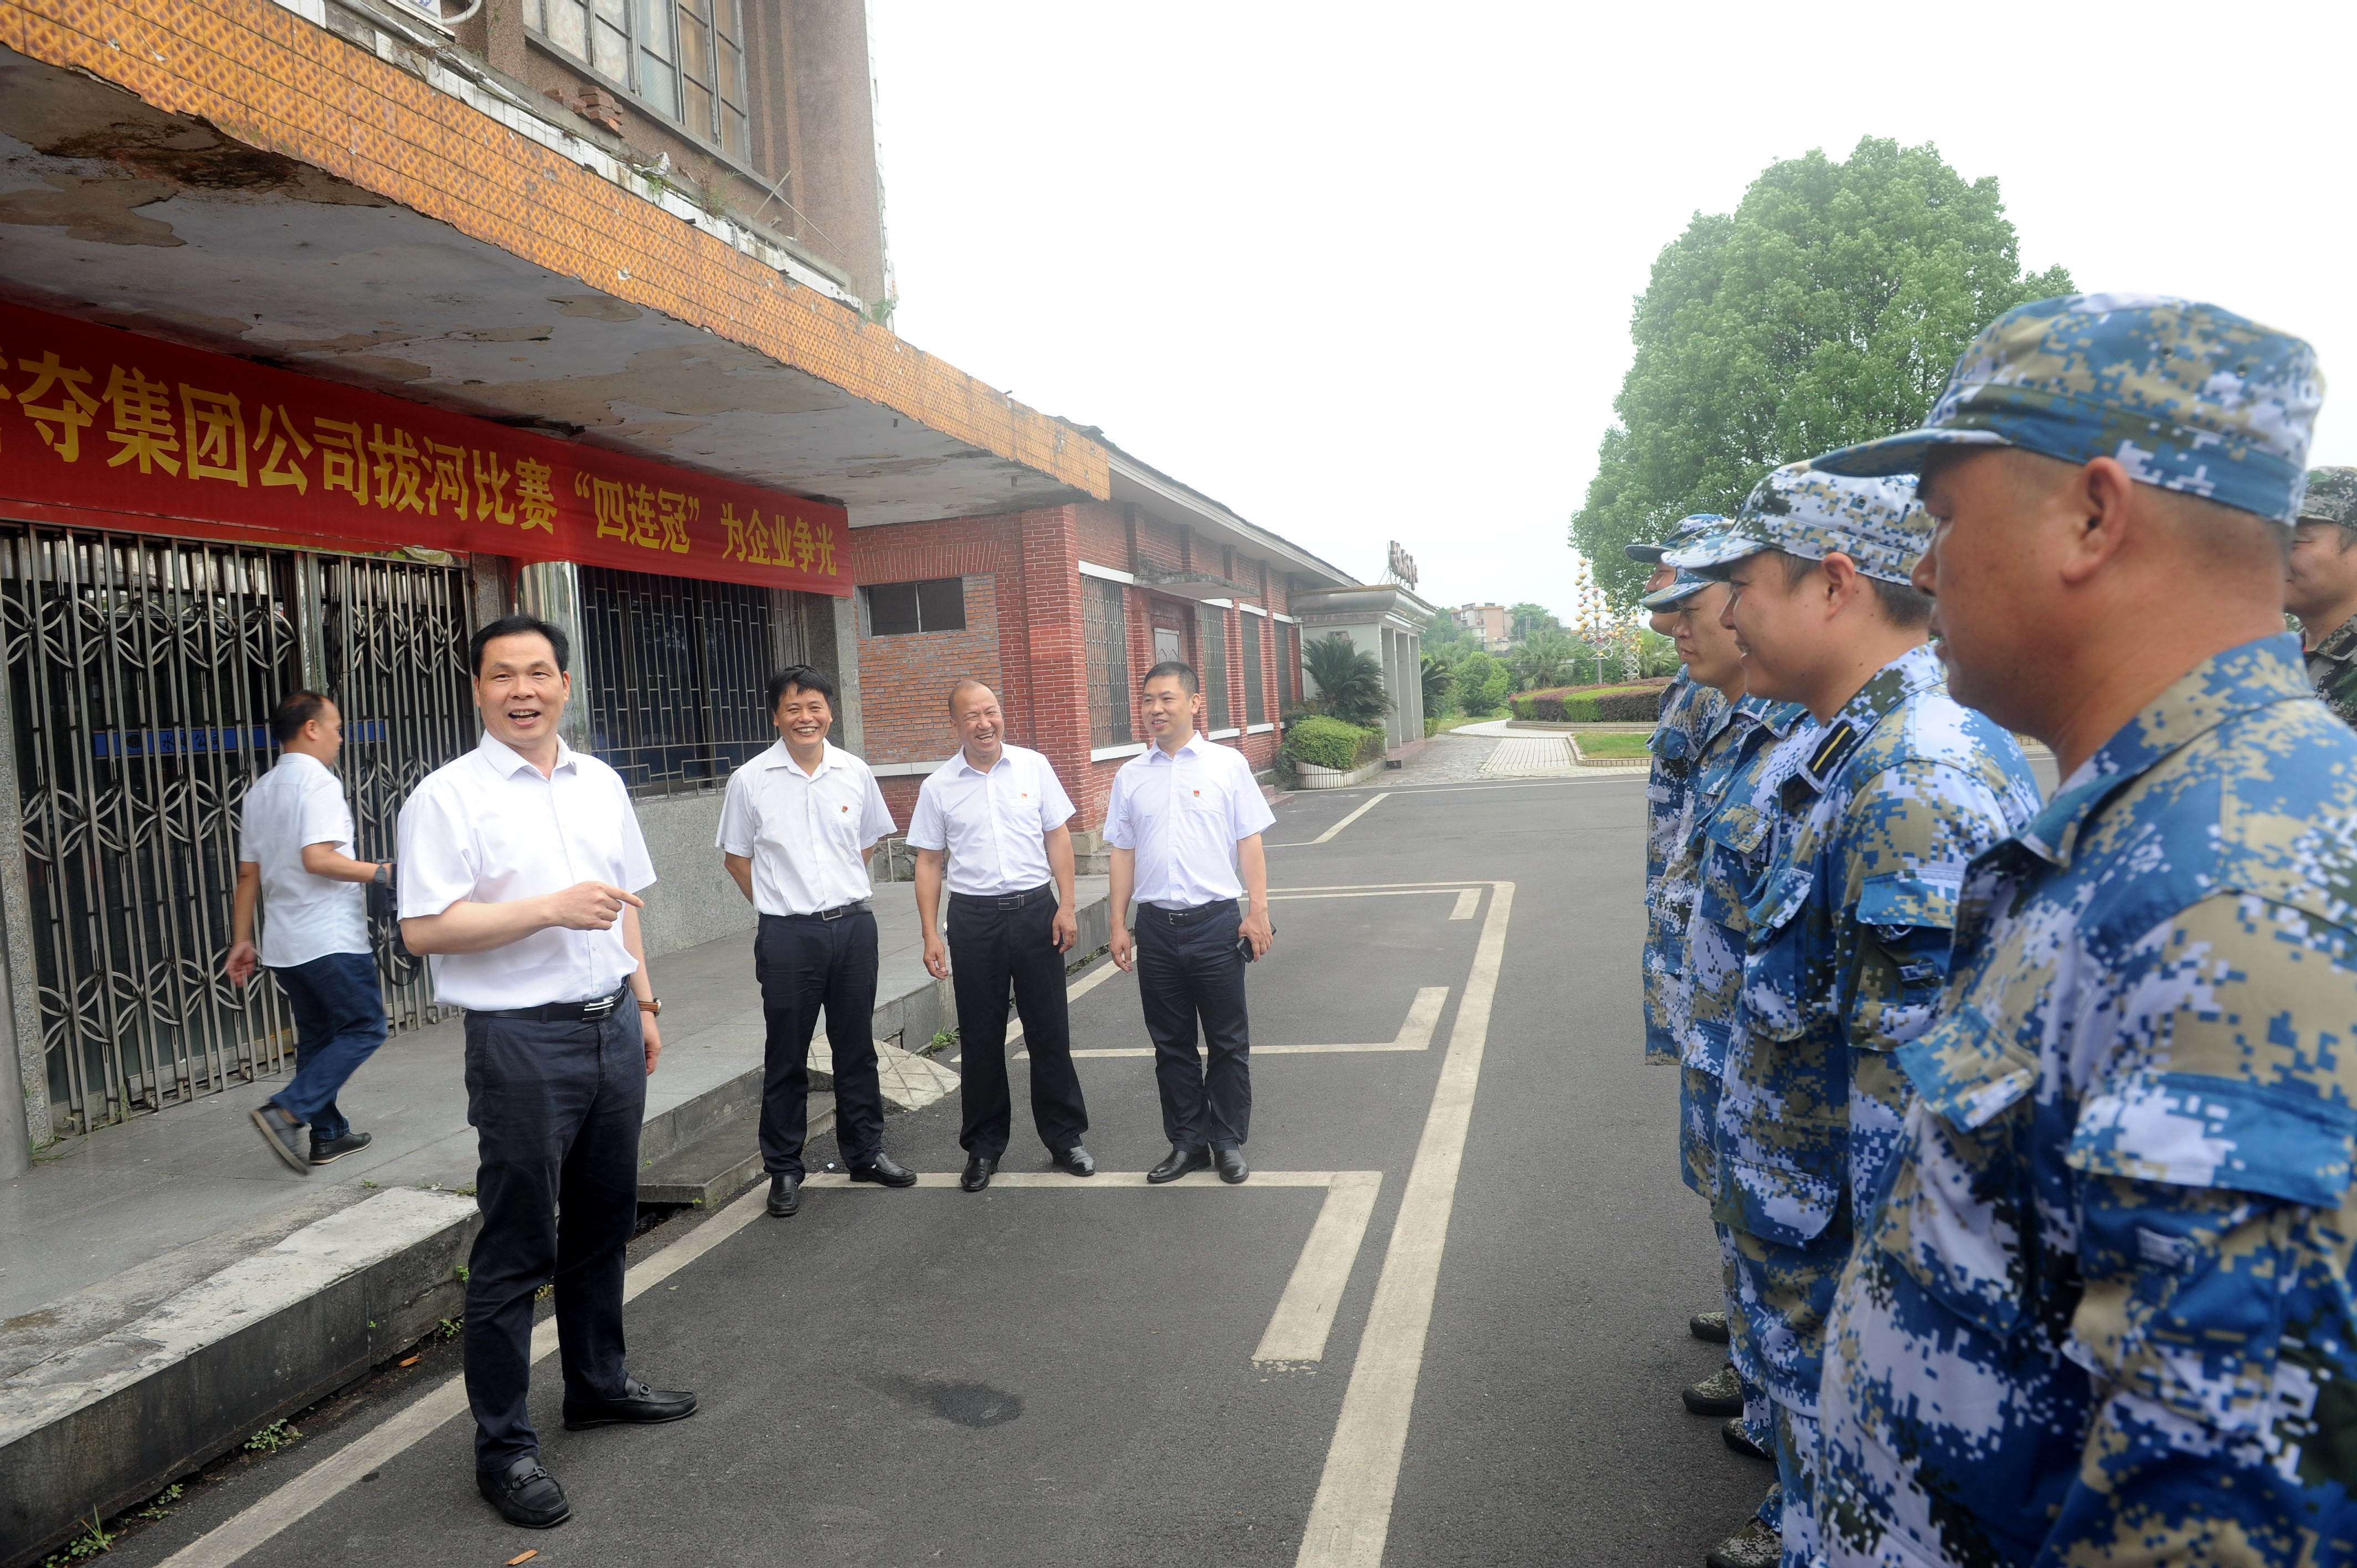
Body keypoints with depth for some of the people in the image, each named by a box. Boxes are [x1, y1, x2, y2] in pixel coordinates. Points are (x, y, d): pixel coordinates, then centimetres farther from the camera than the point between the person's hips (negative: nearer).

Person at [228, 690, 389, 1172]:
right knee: (364, 1028, -1)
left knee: (316, 1035, 16)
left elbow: (248, 874, 16)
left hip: (282, 944, 9)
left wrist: (241, 941, 18)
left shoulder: (259, 791, 15)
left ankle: (327, 1135, 19)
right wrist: (380, 872, -13)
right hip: (330, 939, -9)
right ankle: (286, 1111, -13)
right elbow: (317, 858, -23)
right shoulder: (317, 780, -11)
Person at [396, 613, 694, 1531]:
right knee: (515, 1250, 2)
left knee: (602, 1225, 18)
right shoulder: (448, 796, -9)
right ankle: (503, 1447, 15)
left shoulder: (601, 784, 11)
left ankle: (598, 1384, 36)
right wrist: (551, 910, -20)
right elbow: (424, 930, -16)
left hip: (612, 1027, 6)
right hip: (523, 1042, -6)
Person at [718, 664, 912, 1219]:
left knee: (856, 1048, 14)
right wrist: (779, 905, 4)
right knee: (786, 1056, 6)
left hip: (853, 925, 3)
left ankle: (865, 1152, 28)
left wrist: (842, 893, 11)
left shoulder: (855, 773, 2)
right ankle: (783, 1169, 19)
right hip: (787, 935, -2)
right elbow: (736, 856, 6)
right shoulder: (751, 780, -5)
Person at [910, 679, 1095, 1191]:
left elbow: (1058, 837, 4)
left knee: (1049, 1031, 6)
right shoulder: (938, 787, 1)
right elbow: (928, 862, 4)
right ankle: (984, 1145, 22)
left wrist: (1066, 907, -3)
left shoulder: (1034, 767, 2)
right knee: (981, 1037, 8)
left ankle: (1064, 1136, 21)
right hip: (974, 917, 0)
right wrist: (931, 936, -2)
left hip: (1036, 909, 0)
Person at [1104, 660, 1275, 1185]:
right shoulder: (1131, 776, 8)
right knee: (1171, 1043, 11)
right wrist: (1118, 925, 7)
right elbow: (1124, 852, 10)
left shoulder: (1227, 764, 0)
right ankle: (1187, 1142, 23)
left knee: (1227, 1042, 7)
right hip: (1157, 925, 3)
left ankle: (1229, 1142, 21)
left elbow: (1249, 843, -1)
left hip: (1216, 921, -3)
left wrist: (1258, 912, -6)